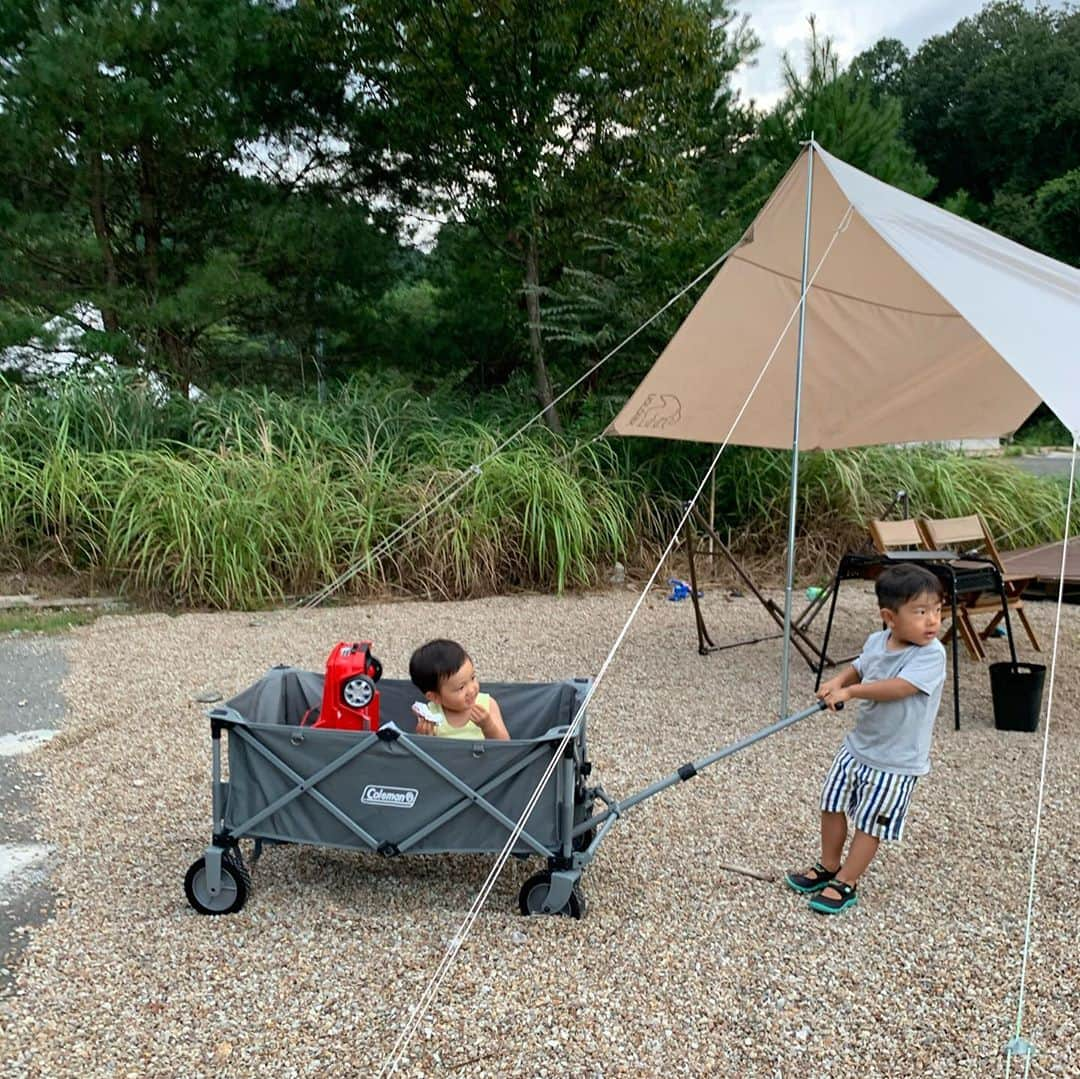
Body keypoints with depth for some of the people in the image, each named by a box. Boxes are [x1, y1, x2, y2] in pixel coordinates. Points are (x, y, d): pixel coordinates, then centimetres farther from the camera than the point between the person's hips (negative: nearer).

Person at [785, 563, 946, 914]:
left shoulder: (931, 654, -22)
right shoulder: (876, 642, -3)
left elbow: (897, 687, -34)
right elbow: (858, 669, 15)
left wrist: (850, 691, -34)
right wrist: (838, 680, -5)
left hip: (896, 760, -6)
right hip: (858, 745, 6)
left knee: (869, 822, 4)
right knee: (832, 805, 15)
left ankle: (845, 885, 20)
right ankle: (828, 867, 35)